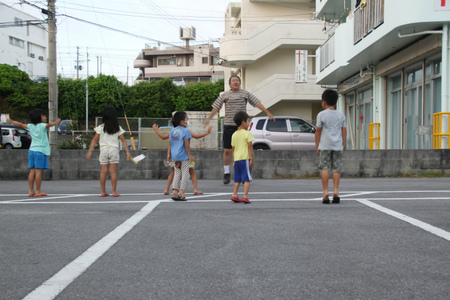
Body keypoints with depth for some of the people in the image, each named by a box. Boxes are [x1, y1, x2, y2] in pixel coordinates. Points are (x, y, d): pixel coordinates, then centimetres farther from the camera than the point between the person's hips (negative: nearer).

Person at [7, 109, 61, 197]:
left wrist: (11, 121, 42)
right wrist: (56, 122, -43)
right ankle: (38, 191, -6)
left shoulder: (30, 126, 12)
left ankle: (31, 191, 8)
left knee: (32, 171, 7)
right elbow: (49, 125, -28)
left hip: (31, 150, 7)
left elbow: (21, 124, 26)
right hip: (40, 151, -7)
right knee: (38, 171, -6)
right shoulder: (42, 126, -6)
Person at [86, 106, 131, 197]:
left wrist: (89, 151, 6)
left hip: (103, 149, 0)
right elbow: (123, 140, 3)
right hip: (113, 149, 0)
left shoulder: (101, 127, 1)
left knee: (103, 171, 3)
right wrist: (127, 152, 6)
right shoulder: (118, 128, 4)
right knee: (113, 171, 0)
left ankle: (103, 192, 6)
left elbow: (94, 140, 2)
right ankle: (114, 192, -1)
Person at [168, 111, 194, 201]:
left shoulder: (172, 131, 9)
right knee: (185, 174, 1)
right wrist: (190, 155, -9)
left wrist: (169, 154, 16)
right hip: (183, 156, -7)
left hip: (175, 156, 7)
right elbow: (186, 145, -14)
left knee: (177, 174, 14)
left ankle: (175, 191, 9)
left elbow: (169, 144, 10)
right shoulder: (185, 131, -11)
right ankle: (181, 192, -2)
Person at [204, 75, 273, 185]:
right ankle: (226, 173, 12)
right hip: (228, 125, 0)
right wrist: (208, 118, 11)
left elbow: (257, 103, 8)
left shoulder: (246, 93, 10)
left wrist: (267, 112, 2)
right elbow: (216, 107, 14)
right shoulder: (224, 95, 10)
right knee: (227, 150, 1)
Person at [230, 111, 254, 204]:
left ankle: (234, 195, 9)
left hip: (237, 159, 6)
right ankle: (245, 196, -9)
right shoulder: (247, 133, -6)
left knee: (237, 179, 13)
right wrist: (252, 159, -10)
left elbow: (233, 149, 14)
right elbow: (250, 147, -11)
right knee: (247, 179, -4)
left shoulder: (234, 135, 12)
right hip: (245, 158, -6)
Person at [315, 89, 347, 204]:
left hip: (325, 145, -3)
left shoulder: (321, 115, 1)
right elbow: (344, 131, 10)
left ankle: (326, 193, -8)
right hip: (338, 146, 3)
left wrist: (317, 146, 7)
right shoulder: (341, 115, 10)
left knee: (325, 168, -3)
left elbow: (318, 131, 1)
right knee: (336, 169, 5)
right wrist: (343, 145, 17)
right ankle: (336, 192, -2)